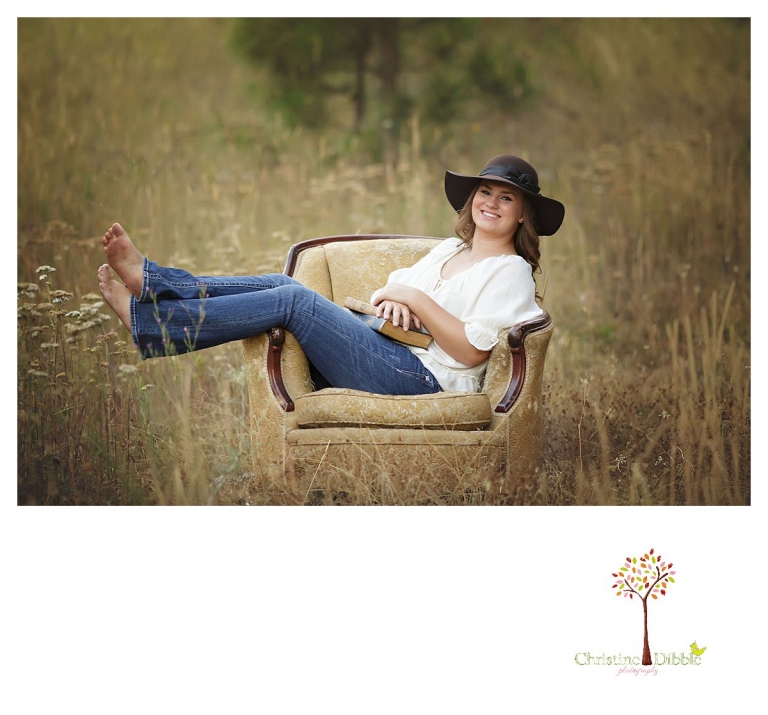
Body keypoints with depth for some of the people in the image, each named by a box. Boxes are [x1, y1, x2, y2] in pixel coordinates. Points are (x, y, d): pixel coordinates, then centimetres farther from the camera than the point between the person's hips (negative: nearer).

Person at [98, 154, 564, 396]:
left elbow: (472, 349, -13)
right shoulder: (450, 249, 24)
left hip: (423, 377, -8)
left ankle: (149, 321, -23)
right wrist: (394, 297, 0)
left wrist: (415, 299, -13)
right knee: (281, 284, -9)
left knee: (292, 299, -20)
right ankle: (151, 282, -15)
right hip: (388, 351, 8)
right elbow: (399, 284, 24)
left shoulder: (510, 272, -1)